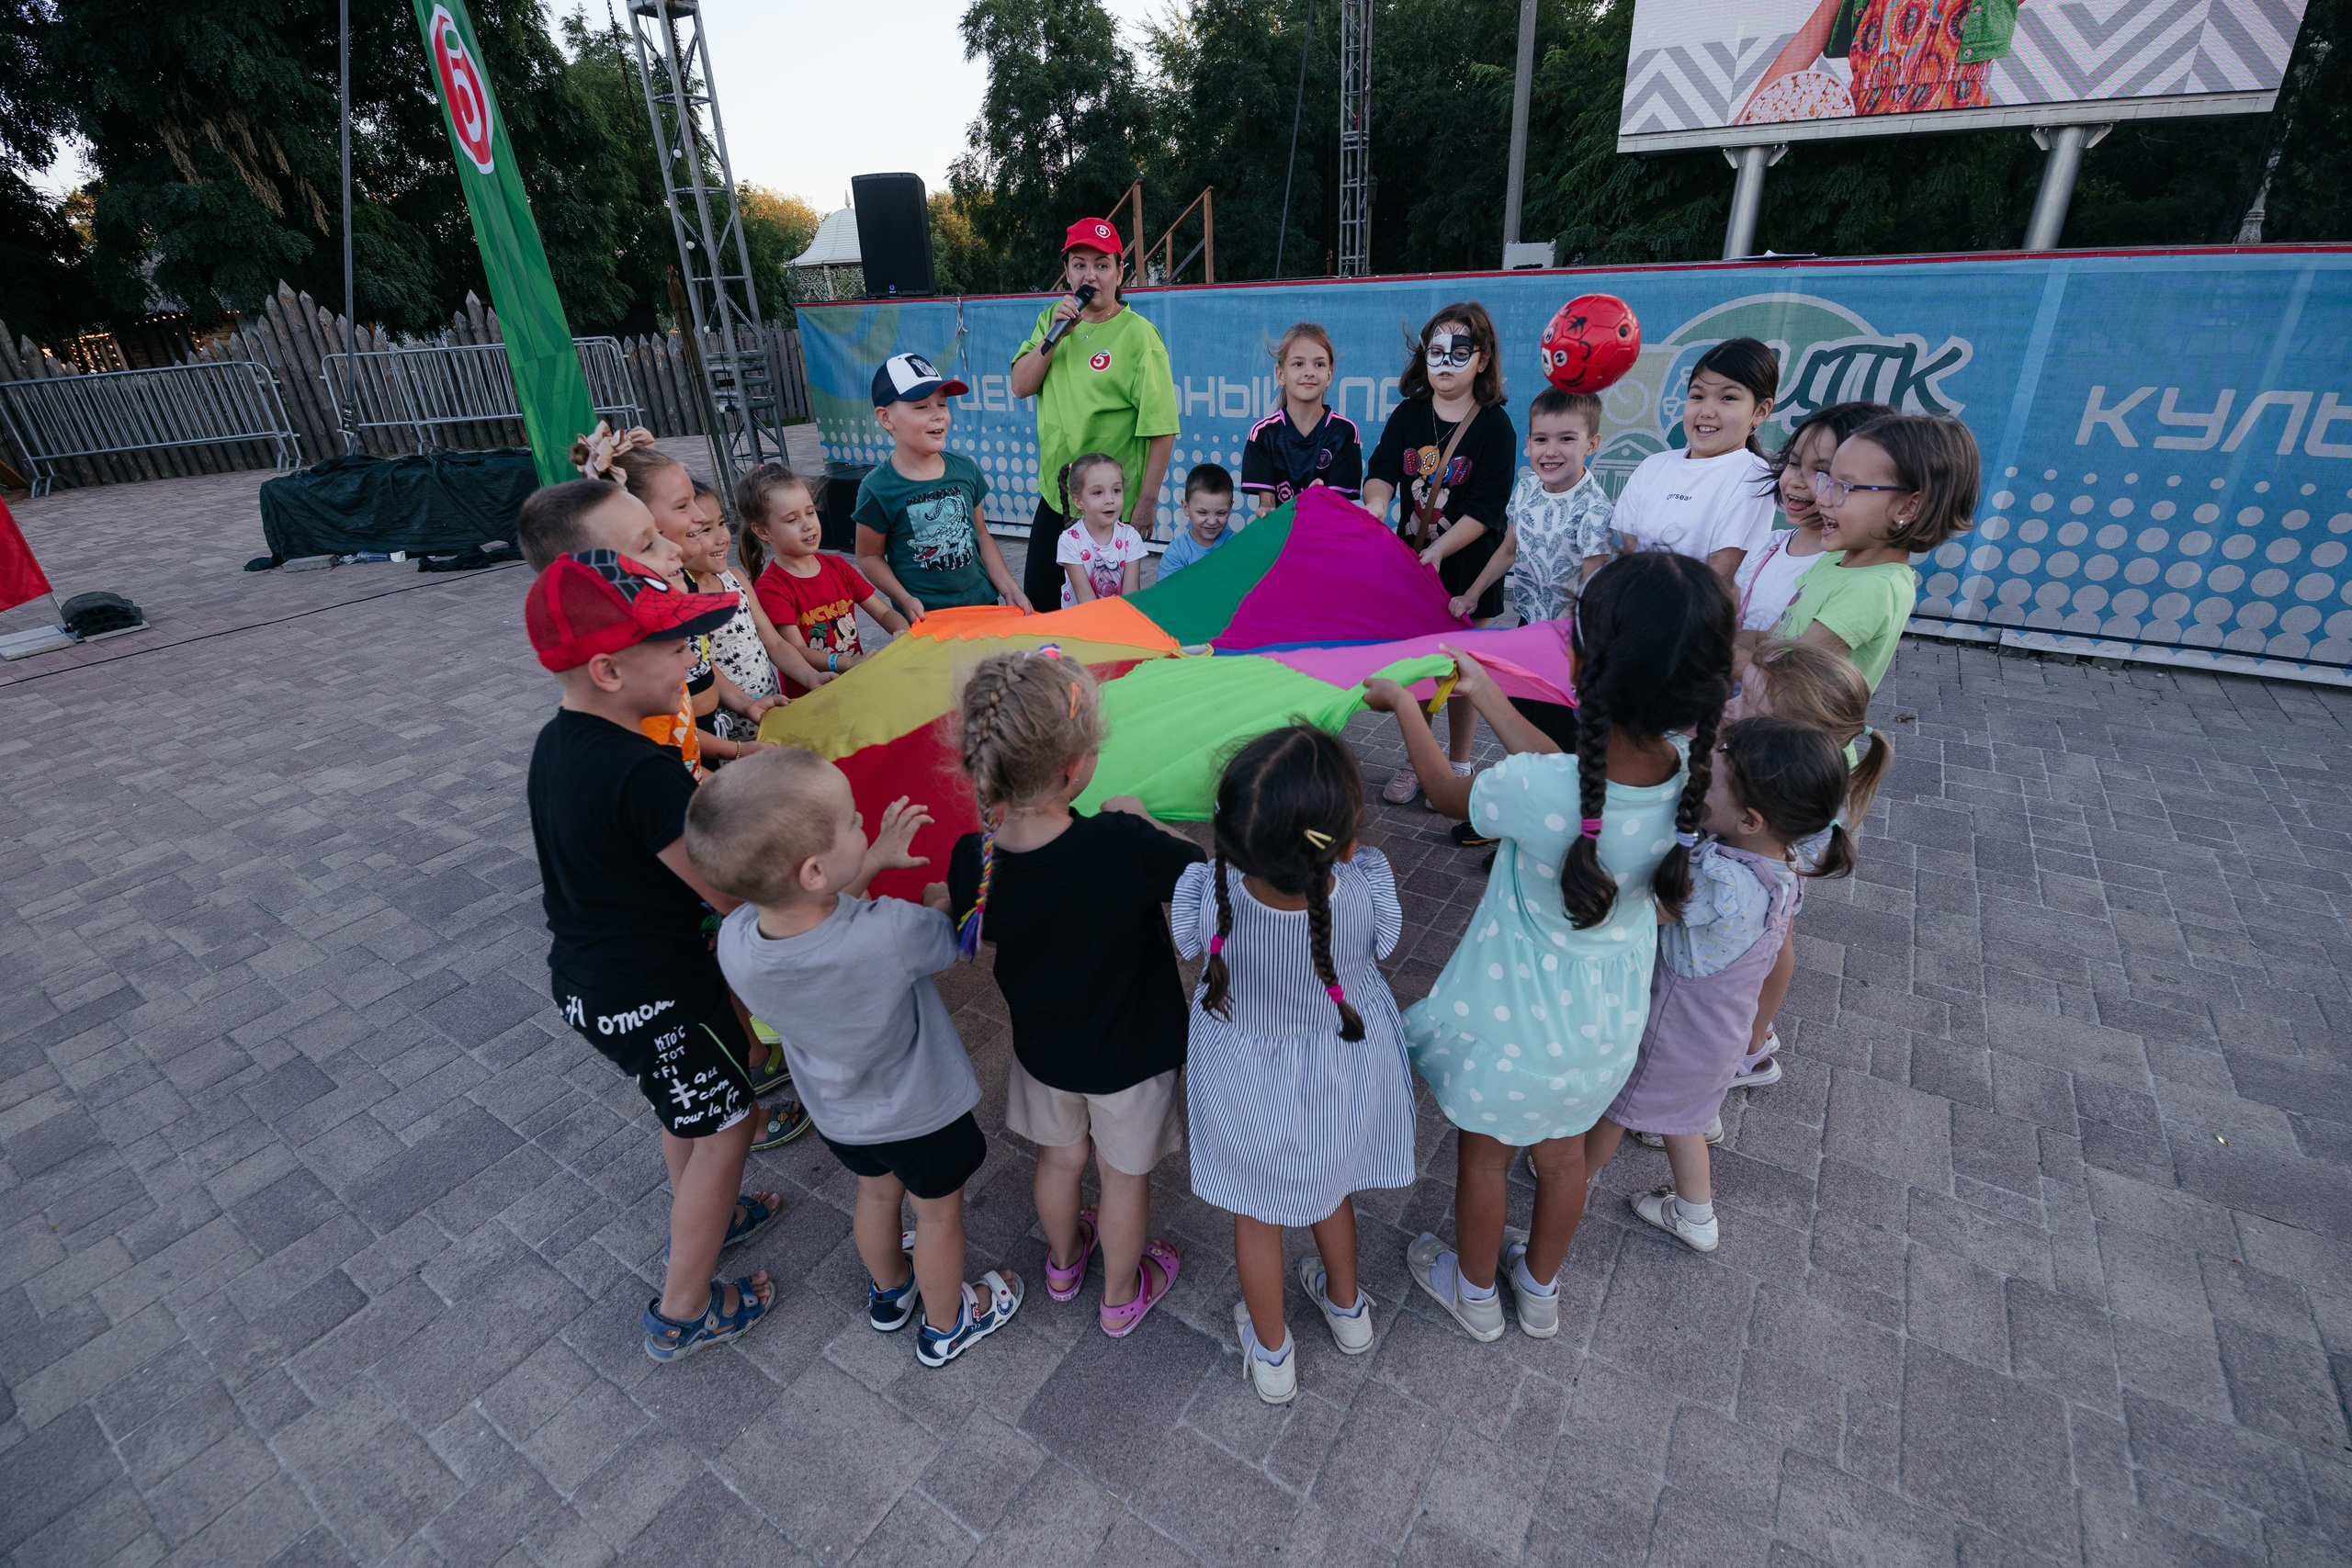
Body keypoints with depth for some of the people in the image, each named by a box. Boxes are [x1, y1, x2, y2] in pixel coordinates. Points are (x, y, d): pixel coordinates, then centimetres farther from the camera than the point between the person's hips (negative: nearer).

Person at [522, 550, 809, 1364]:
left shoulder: (555, 744, -1)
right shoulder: (645, 773, -31)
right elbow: (736, 894, -27)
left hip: (582, 979, 9)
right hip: (655, 995, -9)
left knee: (683, 1106, 29)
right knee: (724, 1126, 11)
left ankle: (700, 1222, 52)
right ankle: (684, 1311, 28)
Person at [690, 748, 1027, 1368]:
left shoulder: (734, 940, -28)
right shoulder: (893, 933, -42)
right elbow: (949, 938, -17)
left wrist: (870, 863, -8)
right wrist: (940, 901, 3)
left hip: (837, 1112, 5)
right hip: (922, 1111, -4)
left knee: (876, 1192, 32)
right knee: (938, 1213, 23)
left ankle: (889, 1292, 60)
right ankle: (946, 1325, 49)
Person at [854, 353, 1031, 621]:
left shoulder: (965, 468, 1)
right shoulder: (878, 488, -11)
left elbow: (981, 535, 9)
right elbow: (869, 556, -4)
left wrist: (1009, 588, 2)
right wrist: (906, 599, -17)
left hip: (983, 603, 4)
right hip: (925, 618, -4)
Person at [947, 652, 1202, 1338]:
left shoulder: (973, 860, -23)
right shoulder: (1123, 846, -37)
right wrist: (1143, 821, -9)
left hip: (1042, 1045, 4)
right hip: (1127, 1054, -3)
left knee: (1059, 1157, 30)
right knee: (1124, 1175, 23)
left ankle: (1063, 1262, 58)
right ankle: (1122, 1297, 49)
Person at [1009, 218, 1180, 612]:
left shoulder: (1139, 335, -12)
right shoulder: (1052, 318, 7)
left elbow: (1162, 429, -14)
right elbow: (1021, 386, 0)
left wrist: (1147, 502, -16)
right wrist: (1055, 333, -13)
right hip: (1053, 495, 6)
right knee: (1036, 601, 13)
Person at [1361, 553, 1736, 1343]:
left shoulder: (1533, 792, -37)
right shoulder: (1688, 765, -20)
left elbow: (1446, 791, -13)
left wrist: (1404, 704, 4)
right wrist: (1485, 692, 7)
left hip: (1518, 1020, -5)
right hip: (1609, 1014, 5)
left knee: (1484, 1154, 23)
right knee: (1563, 1151, 29)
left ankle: (1473, 1290, 51)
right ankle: (1540, 1288, 56)